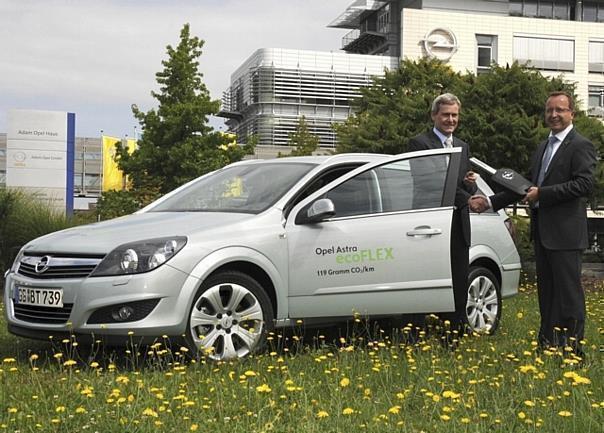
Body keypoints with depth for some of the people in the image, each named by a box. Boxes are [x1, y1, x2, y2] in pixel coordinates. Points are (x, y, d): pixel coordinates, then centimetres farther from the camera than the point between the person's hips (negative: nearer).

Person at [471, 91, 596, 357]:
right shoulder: (543, 147, 19)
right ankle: (547, 343, 23)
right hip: (542, 230, 8)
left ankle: (572, 347, 4)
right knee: (546, 290, 14)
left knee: (568, 290, -3)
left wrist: (542, 193, -19)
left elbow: (584, 184, -19)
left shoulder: (581, 146, -7)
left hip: (565, 232, -8)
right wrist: (490, 202, 17)